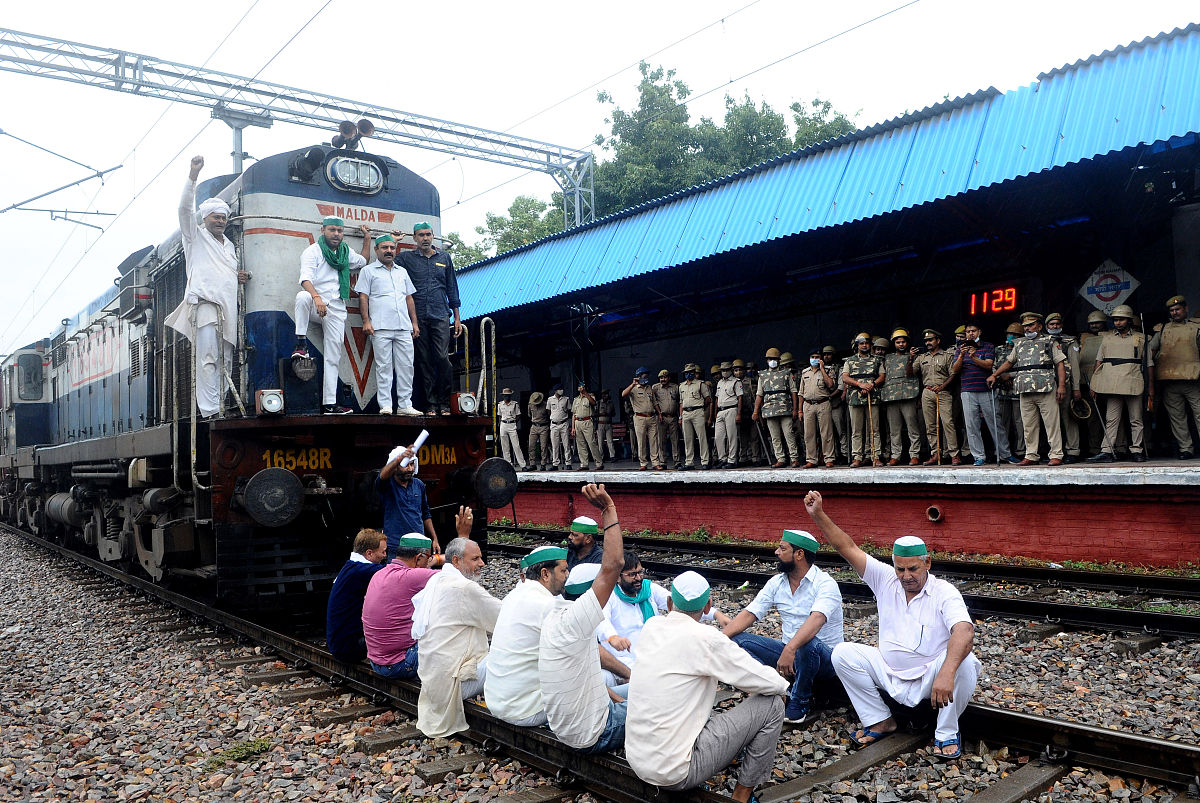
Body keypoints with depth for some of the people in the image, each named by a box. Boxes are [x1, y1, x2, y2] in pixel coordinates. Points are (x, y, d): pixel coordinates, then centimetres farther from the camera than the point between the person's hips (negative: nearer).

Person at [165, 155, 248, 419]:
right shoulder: (195, 235, 11)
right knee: (208, 358, -17)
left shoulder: (229, 245, 28)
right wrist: (193, 175, -12)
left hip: (227, 308, 7)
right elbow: (185, 207, -4)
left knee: (225, 362, 3)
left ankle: (222, 409, 5)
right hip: (204, 301, -7)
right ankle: (209, 411, -22)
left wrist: (238, 277, 12)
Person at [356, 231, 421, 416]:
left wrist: (414, 323, 15)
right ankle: (385, 405, -2)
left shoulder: (402, 272, 23)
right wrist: (366, 321, -9)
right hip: (381, 328, -4)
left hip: (404, 328, 4)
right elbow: (363, 297, 2)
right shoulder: (368, 271, 9)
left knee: (406, 366, 1)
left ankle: (405, 404, 5)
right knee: (384, 366, -5)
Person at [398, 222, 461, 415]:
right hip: (417, 316, 0)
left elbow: (452, 288, 17)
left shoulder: (444, 258, 15)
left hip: (440, 315, 0)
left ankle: (445, 404, -2)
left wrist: (457, 318, 12)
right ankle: (431, 404, 6)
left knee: (442, 357, -10)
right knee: (424, 361, 1)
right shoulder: (406, 258, 10)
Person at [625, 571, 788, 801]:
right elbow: (767, 683, -10)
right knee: (771, 704, 0)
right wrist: (783, 685, 10)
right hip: (675, 772, -7)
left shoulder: (651, 627, 2)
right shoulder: (705, 637, -18)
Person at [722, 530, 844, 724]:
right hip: (789, 651, 6)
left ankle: (800, 703, -15)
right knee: (738, 639, -13)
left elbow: (816, 619, -36)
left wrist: (790, 649, -52)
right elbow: (748, 614, -1)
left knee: (808, 642, -40)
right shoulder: (777, 583, 3)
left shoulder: (825, 583, -17)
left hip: (825, 659, -5)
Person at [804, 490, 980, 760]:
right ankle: (880, 722, 1)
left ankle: (947, 733, -9)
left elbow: (964, 631, -33)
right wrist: (819, 515, -15)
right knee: (843, 653, -15)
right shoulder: (886, 580, -1)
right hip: (889, 674, 4)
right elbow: (848, 548, -4)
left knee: (964, 663, -33)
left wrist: (946, 673, -50)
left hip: (931, 676, -4)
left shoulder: (944, 593, -14)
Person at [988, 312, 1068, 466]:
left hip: (1046, 389, -4)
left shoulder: (1050, 342, 10)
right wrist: (994, 375, 22)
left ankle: (1056, 455, -2)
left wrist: (1062, 385, -6)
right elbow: (1009, 362, 31)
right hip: (1025, 390, 4)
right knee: (1028, 425, 5)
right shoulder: (1019, 344, 21)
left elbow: (1060, 364, 4)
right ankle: (1031, 456, 11)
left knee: (1051, 423, -5)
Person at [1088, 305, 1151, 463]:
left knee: (1136, 420, 2)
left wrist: (1151, 388, 6)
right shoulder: (1107, 340, 16)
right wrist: (1094, 385, 5)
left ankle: (1137, 451, 7)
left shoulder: (1141, 339, 12)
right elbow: (1098, 362, 14)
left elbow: (1149, 364, 12)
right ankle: (1107, 451, -4)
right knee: (1111, 420, -1)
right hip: (1112, 387, 1)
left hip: (1133, 386, -1)